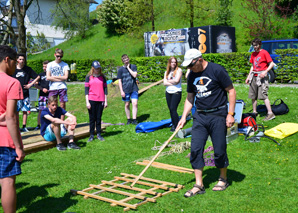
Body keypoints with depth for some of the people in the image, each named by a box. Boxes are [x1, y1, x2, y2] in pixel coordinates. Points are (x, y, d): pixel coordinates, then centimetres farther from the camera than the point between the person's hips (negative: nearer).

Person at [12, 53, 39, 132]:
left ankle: (24, 127, 13)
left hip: (25, 93, 2)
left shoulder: (28, 69, 6)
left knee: (25, 110, 4)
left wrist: (30, 84, 2)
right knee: (16, 111, -5)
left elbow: (37, 77, 11)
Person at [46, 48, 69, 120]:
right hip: (52, 88, 1)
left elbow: (65, 77, -6)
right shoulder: (50, 64, 8)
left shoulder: (65, 65, 5)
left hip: (62, 87, -1)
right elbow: (48, 77, -2)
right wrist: (60, 79, -6)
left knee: (62, 105, 1)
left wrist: (54, 77, -4)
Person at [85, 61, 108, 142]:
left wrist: (106, 101, 8)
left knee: (99, 118, 5)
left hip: (100, 100, 2)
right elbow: (86, 89, 1)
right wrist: (87, 102, -5)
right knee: (92, 118, 2)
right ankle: (91, 135, 7)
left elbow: (105, 89, 11)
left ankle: (99, 134, 11)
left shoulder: (102, 77, 10)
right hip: (91, 100, -2)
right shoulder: (89, 77, 4)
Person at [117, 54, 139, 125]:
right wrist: (121, 91, -5)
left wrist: (128, 68, -10)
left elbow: (134, 75, -13)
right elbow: (120, 81, 1)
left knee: (135, 103, -9)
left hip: (134, 89, 0)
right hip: (126, 90, 0)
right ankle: (129, 119, 21)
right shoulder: (121, 69, 1)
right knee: (127, 104, 8)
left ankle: (134, 119, -3)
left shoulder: (133, 67, 3)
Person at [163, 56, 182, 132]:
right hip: (168, 92, 5)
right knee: (171, 110, 7)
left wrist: (168, 81, -1)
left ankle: (177, 126, -5)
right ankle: (173, 125, 17)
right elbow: (165, 83, 1)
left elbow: (176, 80, -15)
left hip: (176, 92, -5)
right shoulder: (167, 72, 12)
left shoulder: (178, 70, -2)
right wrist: (173, 83, -11)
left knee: (173, 109, -12)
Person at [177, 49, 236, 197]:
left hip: (218, 115, -5)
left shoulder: (217, 70, -9)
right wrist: (184, 117, 9)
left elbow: (231, 91, -6)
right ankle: (199, 185, 7)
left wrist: (230, 114, -10)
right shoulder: (192, 76, 9)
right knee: (195, 149, -2)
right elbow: (189, 98, 17)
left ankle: (223, 179, 24)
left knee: (219, 150, 1)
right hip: (200, 116, 5)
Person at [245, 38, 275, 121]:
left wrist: (265, 71, -21)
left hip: (262, 77, -7)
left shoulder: (264, 52, -5)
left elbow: (272, 64, -7)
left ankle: (270, 113, -14)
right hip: (254, 77, 7)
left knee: (264, 95, -15)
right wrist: (248, 76, 19)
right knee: (253, 96, 9)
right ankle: (254, 112, 21)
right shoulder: (253, 54, 16)